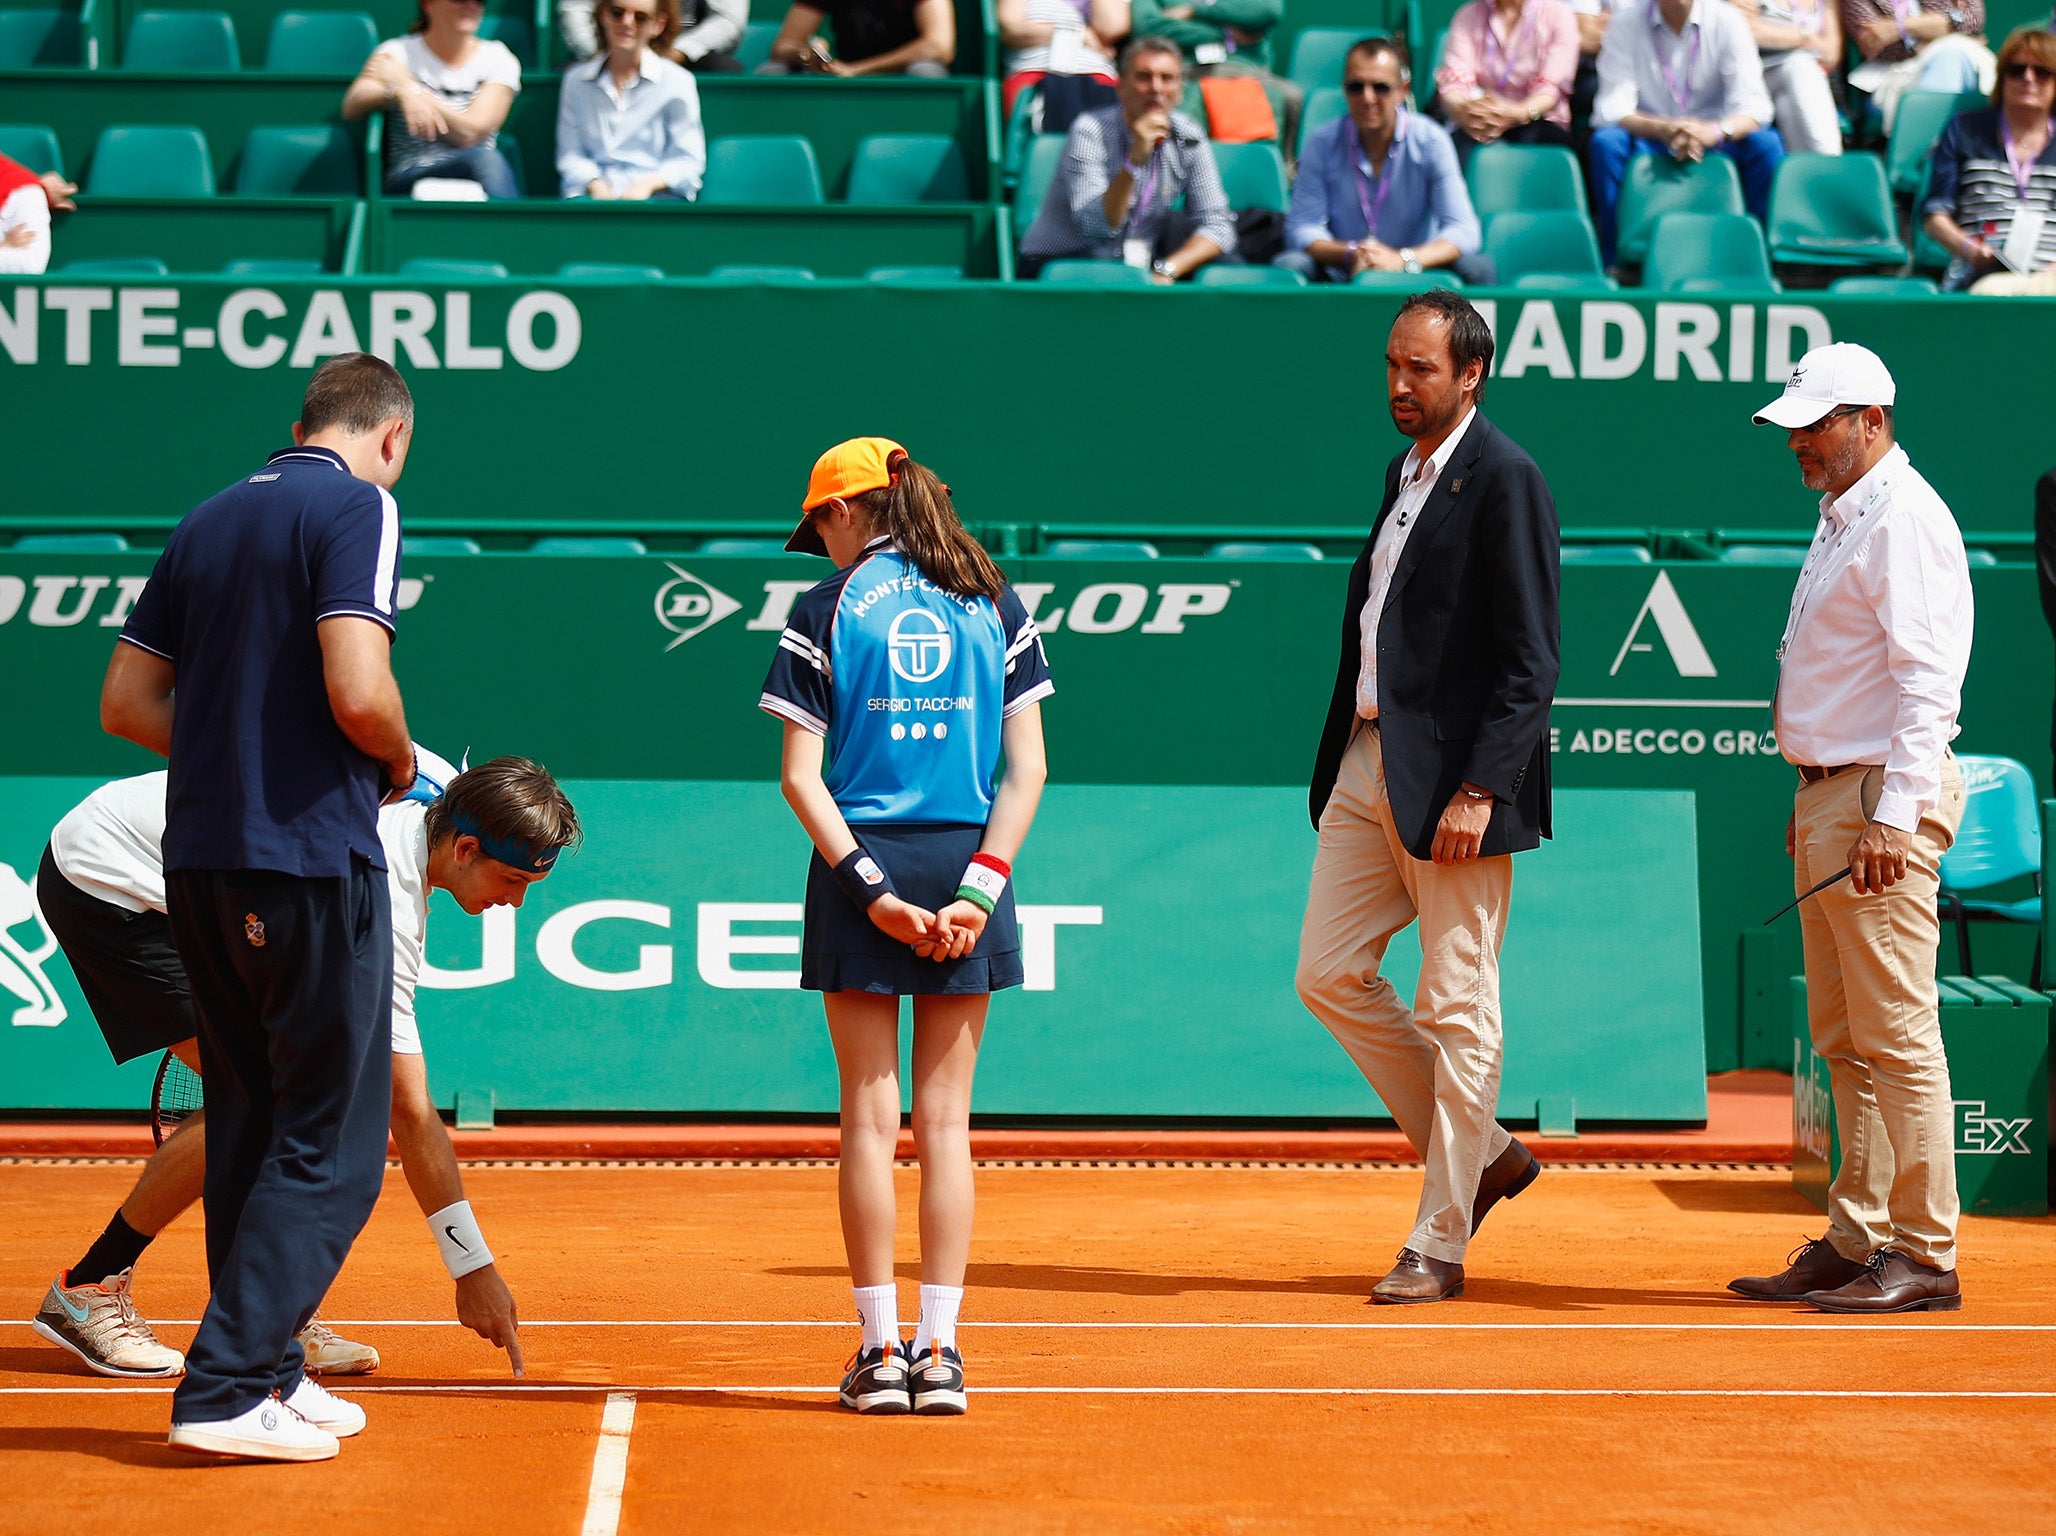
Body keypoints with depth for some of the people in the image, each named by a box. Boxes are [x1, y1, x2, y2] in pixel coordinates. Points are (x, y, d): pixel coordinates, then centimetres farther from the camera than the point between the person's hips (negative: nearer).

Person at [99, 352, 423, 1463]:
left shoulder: (209, 521, 14)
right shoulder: (357, 506, -7)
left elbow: (125, 702, 14)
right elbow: (358, 694, -19)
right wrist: (399, 760, 0)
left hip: (199, 863, 7)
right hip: (311, 861, -7)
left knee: (251, 1130, 16)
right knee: (331, 1150, -1)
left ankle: (267, 1371, 21)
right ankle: (224, 1390, -7)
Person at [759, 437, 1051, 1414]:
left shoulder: (827, 610, 0)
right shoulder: (994, 606, 7)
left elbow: (802, 776, -6)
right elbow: (1027, 769, 1)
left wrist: (869, 885, -8)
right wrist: (978, 888, -3)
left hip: (860, 864, -2)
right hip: (967, 864, 2)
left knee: (870, 1114, 4)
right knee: (945, 1118, 6)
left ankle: (881, 1347, 5)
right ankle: (939, 1351, 5)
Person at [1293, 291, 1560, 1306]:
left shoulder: (1505, 481, -11)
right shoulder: (1405, 470, 16)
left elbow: (1530, 661, -15)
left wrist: (1478, 789, -21)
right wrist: (1343, 762, 17)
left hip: (1451, 781, -9)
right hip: (1366, 763, 9)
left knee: (1458, 1009, -1)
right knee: (1329, 975, 7)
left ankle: (1439, 1245, 5)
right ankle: (1482, 1155, 21)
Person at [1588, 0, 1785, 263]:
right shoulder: (1627, 21, -6)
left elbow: (1753, 104, -15)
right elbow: (1611, 108, -15)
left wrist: (1715, 131, -38)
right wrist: (1664, 129, -36)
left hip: (1714, 143, 0)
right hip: (1649, 145, 0)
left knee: (1766, 143, -27)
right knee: (1606, 141, -29)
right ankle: (1614, 259, -25)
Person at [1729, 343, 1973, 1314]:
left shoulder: (1904, 518, -12)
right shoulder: (1841, 518, 19)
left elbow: (1927, 678, -20)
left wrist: (1892, 813, -26)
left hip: (1884, 798, -10)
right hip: (1830, 797, 10)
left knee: (1896, 1035, -9)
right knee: (1843, 1041, 11)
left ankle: (1924, 1257, -6)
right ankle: (1854, 1242, 16)